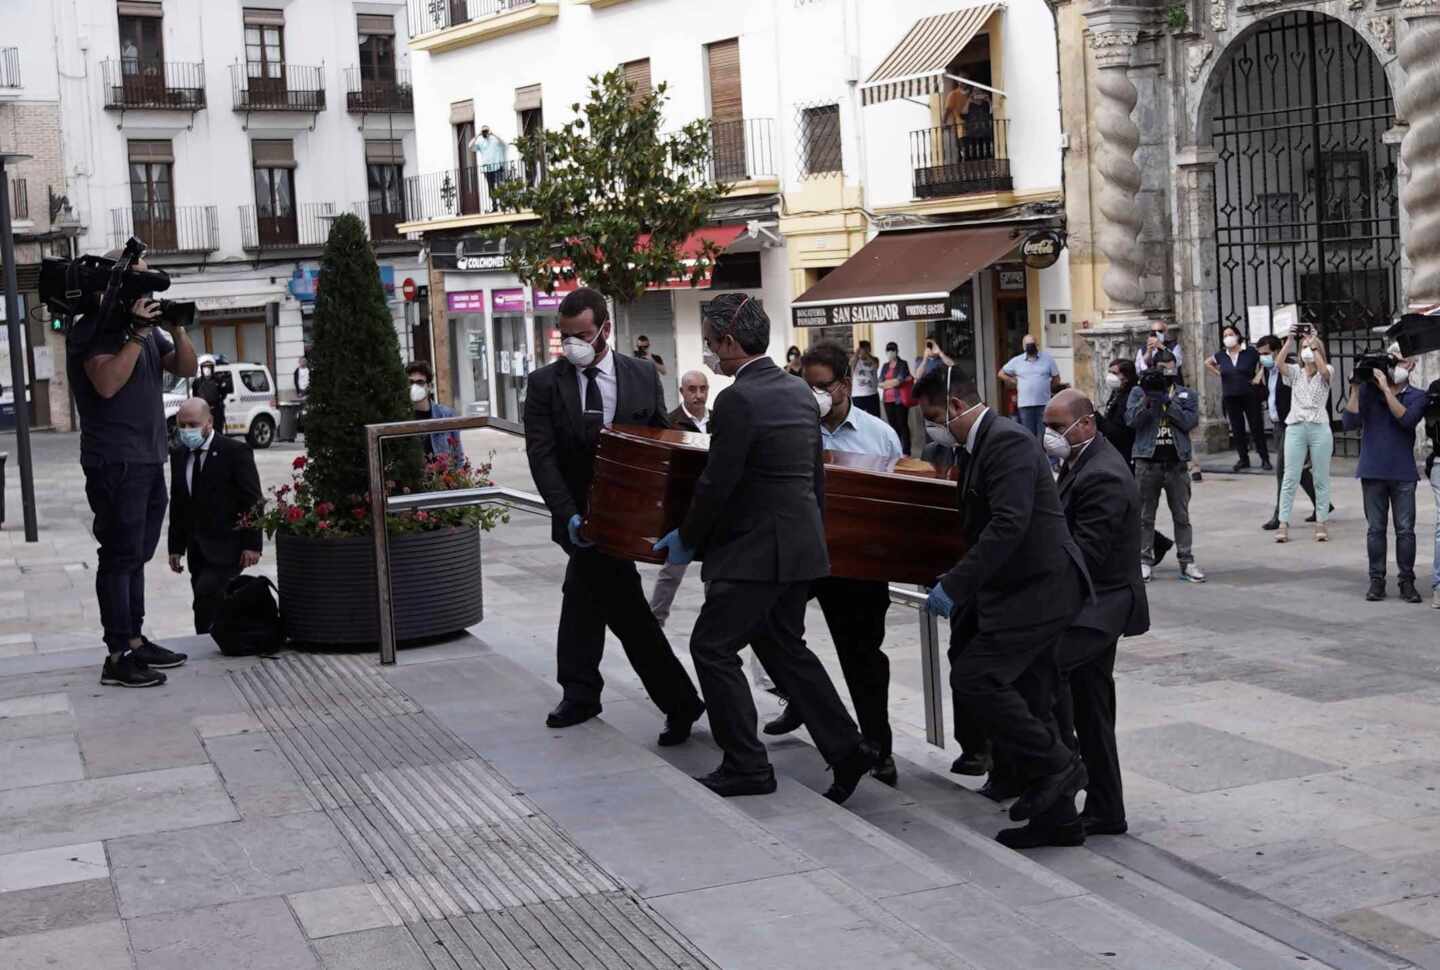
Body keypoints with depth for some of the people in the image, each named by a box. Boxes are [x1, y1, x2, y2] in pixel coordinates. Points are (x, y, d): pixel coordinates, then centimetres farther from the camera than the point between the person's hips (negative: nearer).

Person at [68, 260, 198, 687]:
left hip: (149, 460, 9)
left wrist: (176, 327, -1)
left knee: (135, 556, 14)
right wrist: (138, 334, -23)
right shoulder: (95, 331, -11)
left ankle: (135, 640, 23)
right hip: (115, 463, -9)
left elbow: (187, 368, 14)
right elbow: (107, 383, -25)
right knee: (120, 556, -8)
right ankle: (117, 657, -7)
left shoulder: (147, 328, 15)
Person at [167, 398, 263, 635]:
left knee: (207, 591, -23)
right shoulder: (178, 456, 12)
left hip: (227, 547, -6)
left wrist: (252, 544, -13)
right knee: (203, 604, 4)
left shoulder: (236, 451, -7)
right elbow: (177, 505, 18)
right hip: (197, 549, 6)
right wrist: (176, 547, 13)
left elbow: (253, 501, -8)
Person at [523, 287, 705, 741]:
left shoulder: (643, 375, -3)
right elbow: (541, 456, -11)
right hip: (578, 513, 0)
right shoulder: (545, 384, -5)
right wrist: (569, 515, -22)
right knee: (579, 596, 6)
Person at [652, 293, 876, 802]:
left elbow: (717, 484, -16)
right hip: (800, 544, 9)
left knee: (712, 646, 2)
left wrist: (687, 539, -2)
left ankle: (746, 767, 6)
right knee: (783, 646, 18)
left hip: (756, 550, -9)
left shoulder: (737, 400, -18)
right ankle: (845, 749, 14)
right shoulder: (800, 392, 10)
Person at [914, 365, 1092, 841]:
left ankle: (1054, 766, -5)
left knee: (973, 676, -16)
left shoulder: (1009, 441, -16)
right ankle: (1055, 812, 19)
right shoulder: (978, 448, 15)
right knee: (1028, 699, 12)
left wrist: (955, 586, -28)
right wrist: (960, 590, 17)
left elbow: (1009, 524, -27)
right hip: (1030, 590, 10)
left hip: (1039, 588, -10)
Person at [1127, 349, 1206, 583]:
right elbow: (1132, 420, -7)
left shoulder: (1187, 394, 9)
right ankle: (1144, 561, 10)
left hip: (1176, 462, 1)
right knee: (1145, 516, 4)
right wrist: (1148, 398, -18)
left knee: (1182, 516, 4)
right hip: (1147, 461, -1)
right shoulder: (1139, 392, 7)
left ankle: (1187, 562, 7)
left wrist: (1167, 400, -14)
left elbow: (1190, 421, -7)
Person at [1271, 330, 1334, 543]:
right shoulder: (1295, 372, 12)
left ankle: (1320, 523, 7)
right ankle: (1283, 524, -2)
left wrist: (1314, 343, -13)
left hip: (1319, 428, -1)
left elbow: (1323, 369, -17)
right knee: (1290, 478, -2)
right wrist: (1289, 340, -12)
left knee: (1321, 478, 2)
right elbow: (1279, 363, -7)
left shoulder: (1326, 372, 7)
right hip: (1295, 427, 1)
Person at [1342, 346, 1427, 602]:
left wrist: (1386, 389, -17)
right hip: (1373, 472, 1)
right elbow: (1349, 422, -5)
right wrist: (1355, 389, -10)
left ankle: (1407, 581, 8)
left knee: (1405, 530, 1)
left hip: (1403, 474, -1)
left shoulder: (1416, 396, 2)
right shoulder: (1367, 390, 4)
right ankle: (1376, 580, 11)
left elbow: (1406, 418, -17)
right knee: (1375, 529, 4)